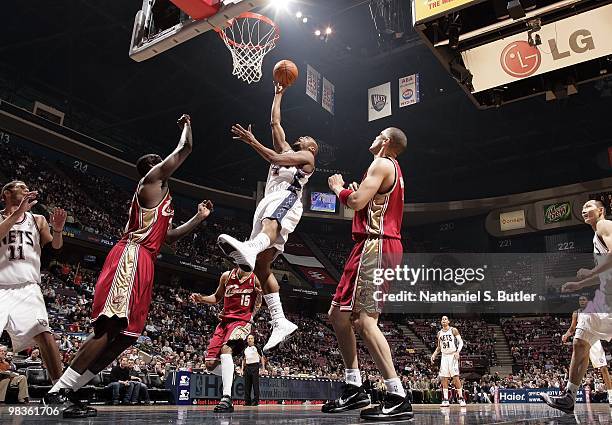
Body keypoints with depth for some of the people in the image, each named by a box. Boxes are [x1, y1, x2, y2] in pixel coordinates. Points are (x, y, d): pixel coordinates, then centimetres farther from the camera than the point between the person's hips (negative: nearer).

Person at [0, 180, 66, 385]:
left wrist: (57, 230, -12)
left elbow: (56, 245, 8)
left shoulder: (37, 220, 16)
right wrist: (18, 213, -17)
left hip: (27, 287, 1)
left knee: (43, 333, -18)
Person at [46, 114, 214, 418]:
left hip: (143, 263, 10)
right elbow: (184, 149, 2)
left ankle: (68, 392, 9)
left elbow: (170, 236, 33)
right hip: (131, 258, -10)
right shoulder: (151, 179, 3)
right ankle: (59, 389, -12)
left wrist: (199, 218, 30)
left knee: (127, 334, 5)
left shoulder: (160, 199, 30)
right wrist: (186, 126, 21)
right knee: (111, 328, -17)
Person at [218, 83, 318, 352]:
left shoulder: (306, 157, 16)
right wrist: (278, 95, 45)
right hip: (269, 201, 8)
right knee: (262, 265, -7)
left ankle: (248, 249, -79)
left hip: (286, 198, -8)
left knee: (270, 223, -43)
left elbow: (275, 159, -1)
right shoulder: (286, 149, 39)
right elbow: (275, 123, 38)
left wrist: (251, 141, -7)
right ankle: (280, 323, -11)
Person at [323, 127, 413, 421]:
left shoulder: (382, 164, -5)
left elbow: (356, 202, -16)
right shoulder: (393, 170, 26)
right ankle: (353, 389, 15)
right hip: (375, 246, 11)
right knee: (338, 314, 11)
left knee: (364, 320, -15)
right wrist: (354, 191, 26)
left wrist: (338, 188, 2)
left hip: (375, 245, -11)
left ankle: (398, 399, -13)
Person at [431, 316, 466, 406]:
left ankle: (461, 398, -1)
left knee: (455, 377, -10)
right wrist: (434, 355, 7)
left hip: (453, 355, -5)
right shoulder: (439, 333, 12)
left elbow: (461, 342, -7)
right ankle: (445, 400, 4)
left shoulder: (453, 330, -3)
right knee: (443, 378, 0)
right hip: (444, 356, 5)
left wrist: (458, 351, -23)